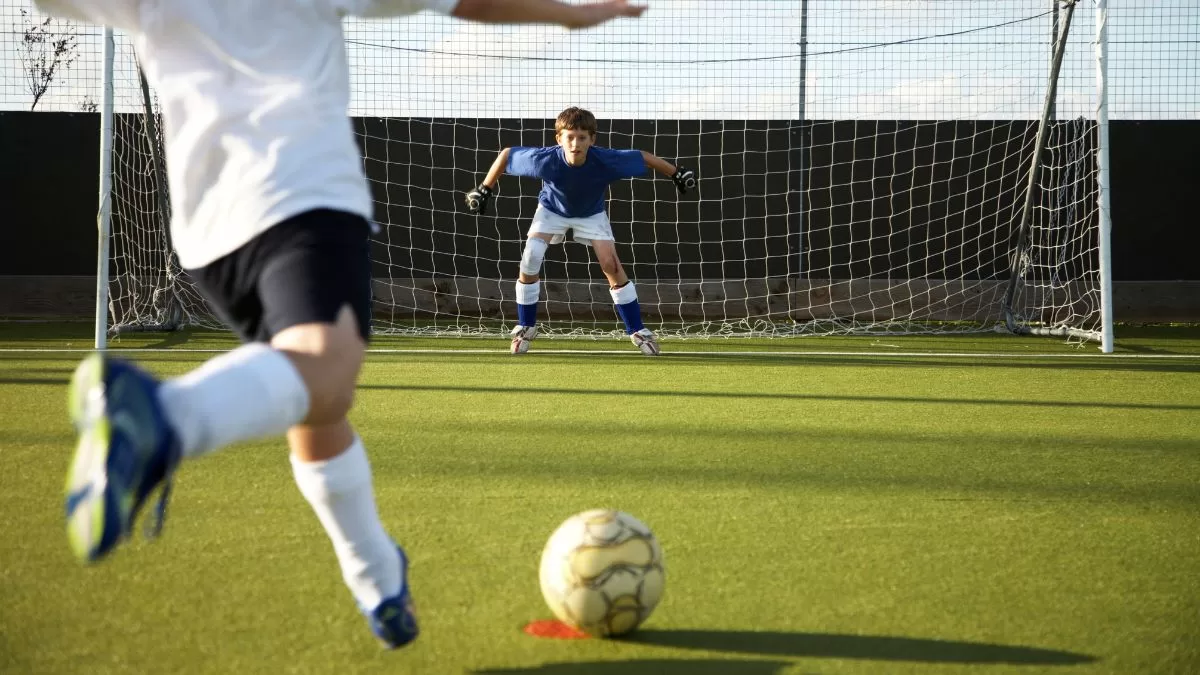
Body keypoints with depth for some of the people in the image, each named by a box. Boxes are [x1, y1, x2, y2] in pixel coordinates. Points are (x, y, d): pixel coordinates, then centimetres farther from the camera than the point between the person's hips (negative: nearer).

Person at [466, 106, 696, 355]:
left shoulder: (606, 160, -37)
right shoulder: (545, 159, -38)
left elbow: (643, 157, -21)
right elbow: (506, 154, -22)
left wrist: (677, 174, -12)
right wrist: (484, 189, -17)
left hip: (591, 213, 0)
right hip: (552, 209, 0)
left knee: (611, 266, -12)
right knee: (530, 260, -18)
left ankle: (637, 331, 2)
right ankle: (525, 327, 3)